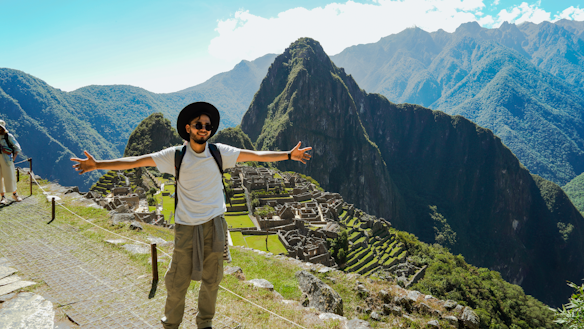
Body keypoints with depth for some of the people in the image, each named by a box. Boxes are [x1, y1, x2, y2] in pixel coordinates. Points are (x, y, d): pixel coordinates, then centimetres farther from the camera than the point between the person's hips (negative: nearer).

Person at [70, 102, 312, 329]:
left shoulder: (219, 152, -2)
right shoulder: (176, 155, -6)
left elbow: (256, 156, 2)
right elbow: (136, 161, -6)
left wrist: (289, 155, 3)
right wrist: (97, 165, -12)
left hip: (214, 225, 2)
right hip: (186, 227, -2)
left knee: (211, 280, 14)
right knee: (178, 281, 5)